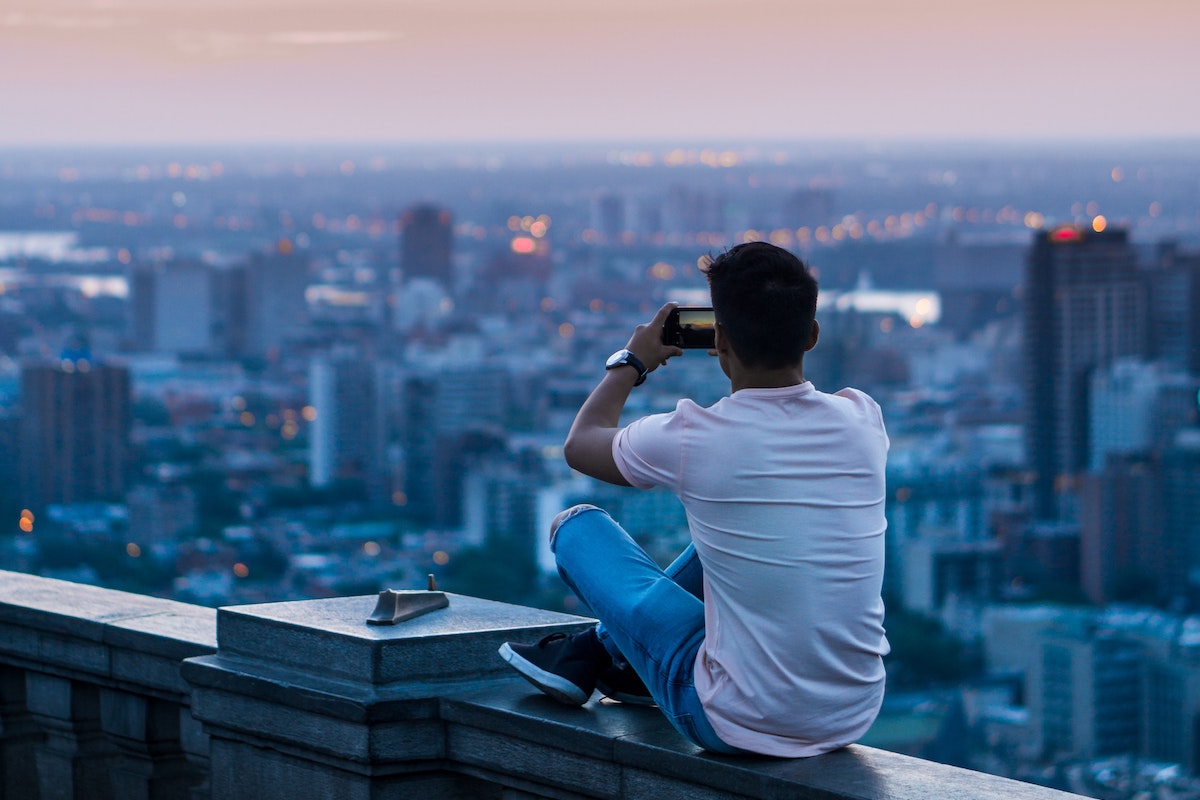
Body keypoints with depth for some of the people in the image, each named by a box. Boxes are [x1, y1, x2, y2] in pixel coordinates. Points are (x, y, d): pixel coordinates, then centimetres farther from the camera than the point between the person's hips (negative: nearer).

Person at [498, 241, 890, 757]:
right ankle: (611, 653, 44)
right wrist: (753, 357, 30)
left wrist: (632, 363, 22)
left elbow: (580, 444, 8)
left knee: (577, 526, 13)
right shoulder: (861, 420, -6)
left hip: (741, 727, -4)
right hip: (855, 718, 5)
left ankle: (590, 657, 41)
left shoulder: (694, 439, -17)